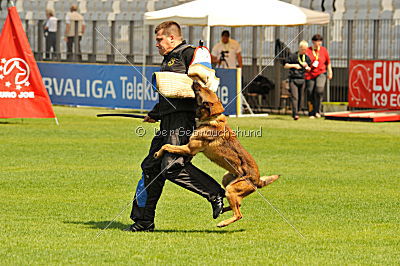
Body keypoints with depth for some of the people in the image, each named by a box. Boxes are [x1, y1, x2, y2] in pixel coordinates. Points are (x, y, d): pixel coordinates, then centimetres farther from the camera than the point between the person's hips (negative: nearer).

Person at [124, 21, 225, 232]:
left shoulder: (188, 53, -4)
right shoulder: (168, 60, 25)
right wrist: (154, 114, 41)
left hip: (184, 119, -10)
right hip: (168, 122, 10)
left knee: (172, 166, -20)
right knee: (151, 166, 7)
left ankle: (215, 194, -10)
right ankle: (143, 220, 12)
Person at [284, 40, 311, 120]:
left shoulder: (307, 58, 11)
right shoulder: (293, 56, 0)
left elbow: (309, 69, 19)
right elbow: (285, 65, 1)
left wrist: (306, 66, -3)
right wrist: (294, 65, -12)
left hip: (302, 80, 4)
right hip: (293, 79, -4)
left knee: (300, 98, 6)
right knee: (294, 97, -14)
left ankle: (295, 113, 18)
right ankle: (295, 114, -20)